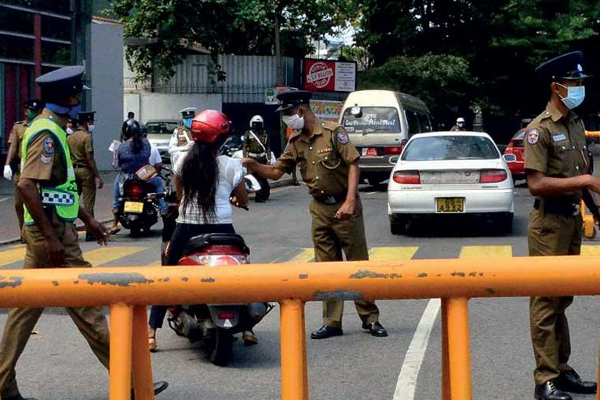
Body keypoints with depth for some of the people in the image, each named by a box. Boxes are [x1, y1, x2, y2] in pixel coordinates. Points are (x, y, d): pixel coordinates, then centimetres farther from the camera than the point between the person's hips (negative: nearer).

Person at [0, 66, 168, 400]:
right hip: (54, 233, -10)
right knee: (86, 307, -4)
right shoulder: (48, 133, -17)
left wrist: (88, 219, 25)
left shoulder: (50, 129, 15)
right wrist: (51, 238, -26)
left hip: (46, 231, 10)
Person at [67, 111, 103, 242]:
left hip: (73, 170, 7)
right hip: (85, 171, -7)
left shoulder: (70, 137, 10)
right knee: (88, 203, -3)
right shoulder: (87, 137, -12)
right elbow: (89, 158, -18)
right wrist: (98, 176, -17)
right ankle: (90, 233, -1)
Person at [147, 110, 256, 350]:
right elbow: (243, 200, 6)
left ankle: (151, 332, 3)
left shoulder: (183, 162, 1)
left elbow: (180, 194, 12)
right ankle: (246, 328, 20)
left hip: (187, 227, 1)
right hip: (221, 228, -1)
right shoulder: (230, 165, -5)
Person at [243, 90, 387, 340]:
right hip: (320, 209, 6)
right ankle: (332, 322, 12)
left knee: (358, 263, 0)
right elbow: (276, 172, 9)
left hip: (344, 207, -6)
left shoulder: (333, 132, -10)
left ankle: (370, 319, 8)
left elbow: (353, 164, -14)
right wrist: (252, 165, -9)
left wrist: (350, 201, -23)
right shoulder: (296, 143, 8)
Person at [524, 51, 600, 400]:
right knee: (546, 302, -3)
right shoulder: (541, 129, -13)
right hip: (550, 223, -8)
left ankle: (562, 370, 23)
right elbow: (537, 184, -21)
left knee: (563, 299, 15)